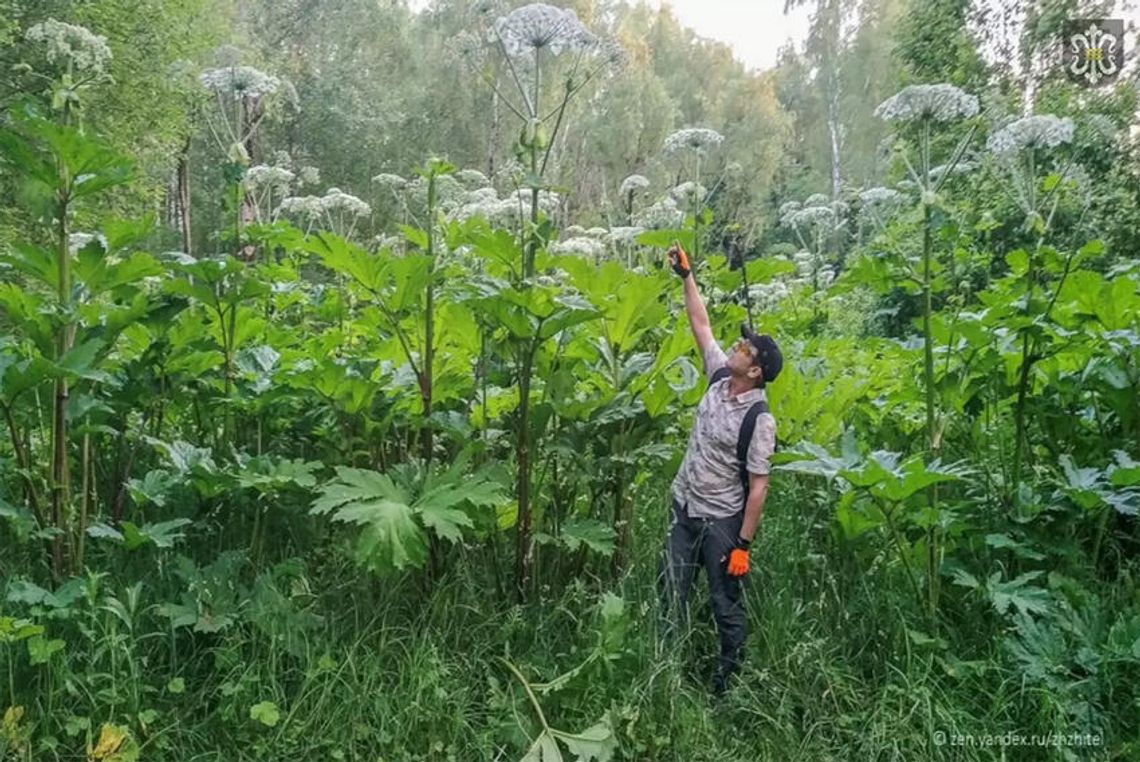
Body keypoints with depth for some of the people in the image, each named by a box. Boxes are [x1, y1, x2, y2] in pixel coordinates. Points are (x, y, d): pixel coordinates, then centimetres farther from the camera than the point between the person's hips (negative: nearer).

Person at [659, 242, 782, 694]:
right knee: (671, 596, 15)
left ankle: (727, 681, 24)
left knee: (726, 605, 7)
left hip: (721, 521, -7)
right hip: (684, 509, 7)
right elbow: (701, 324, 6)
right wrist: (686, 275, 3)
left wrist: (743, 545, -19)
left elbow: (758, 487, -19)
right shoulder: (719, 377, -2)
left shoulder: (759, 418, -21)